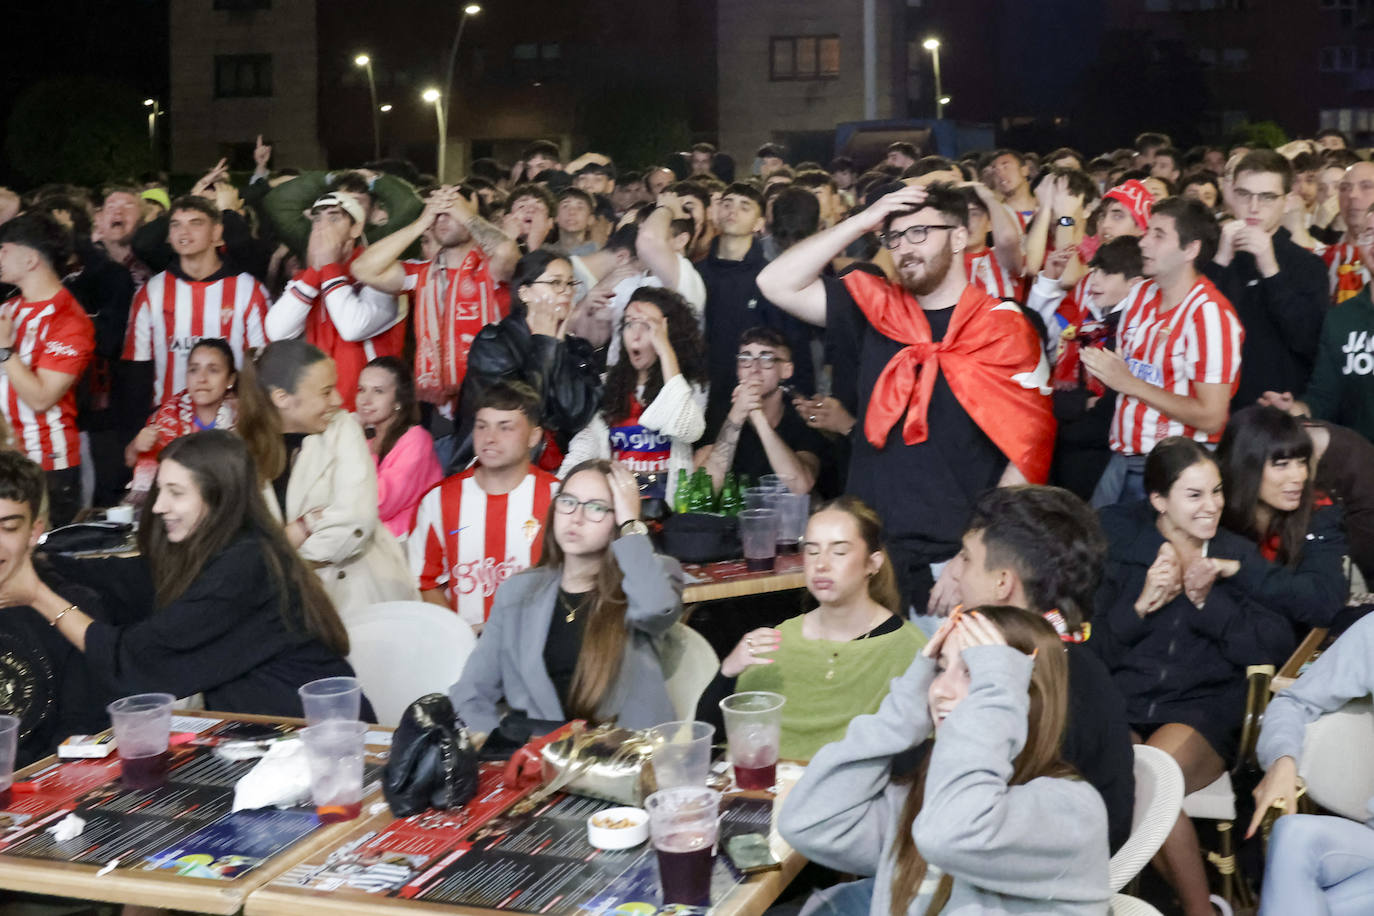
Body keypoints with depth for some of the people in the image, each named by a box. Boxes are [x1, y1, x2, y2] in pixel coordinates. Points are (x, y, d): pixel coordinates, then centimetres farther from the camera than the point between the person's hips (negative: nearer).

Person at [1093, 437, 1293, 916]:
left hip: (1204, 708, -1)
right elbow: (1094, 649, 4)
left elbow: (1276, 648, -1)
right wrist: (1141, 605, -12)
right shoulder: (1119, 545, 8)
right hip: (1123, 707, 1)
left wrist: (1208, 602, -10)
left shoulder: (1237, 554, 11)